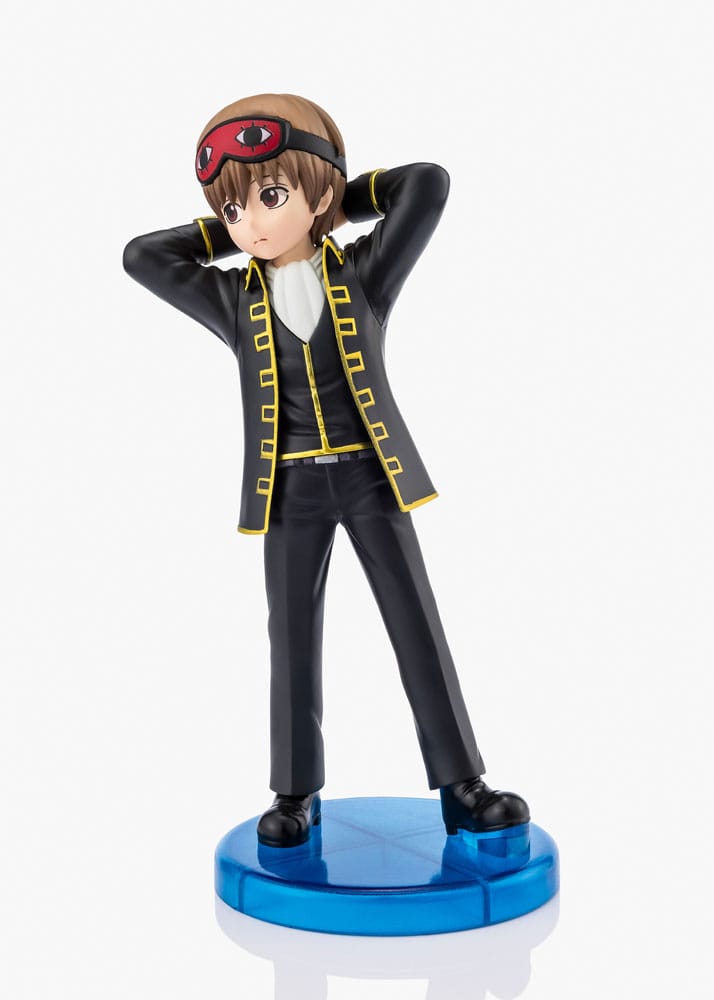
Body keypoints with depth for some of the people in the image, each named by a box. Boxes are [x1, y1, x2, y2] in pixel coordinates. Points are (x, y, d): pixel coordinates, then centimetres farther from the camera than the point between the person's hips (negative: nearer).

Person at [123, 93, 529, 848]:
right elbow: (141, 256, 5)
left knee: (419, 630, 1)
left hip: (371, 479, -1)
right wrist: (227, 232, 7)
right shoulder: (235, 301, 3)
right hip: (289, 492, 1)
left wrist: (344, 197, 5)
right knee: (293, 643, 7)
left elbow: (429, 185, -8)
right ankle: (296, 794, 19)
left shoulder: (363, 277, -2)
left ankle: (461, 787, 11)